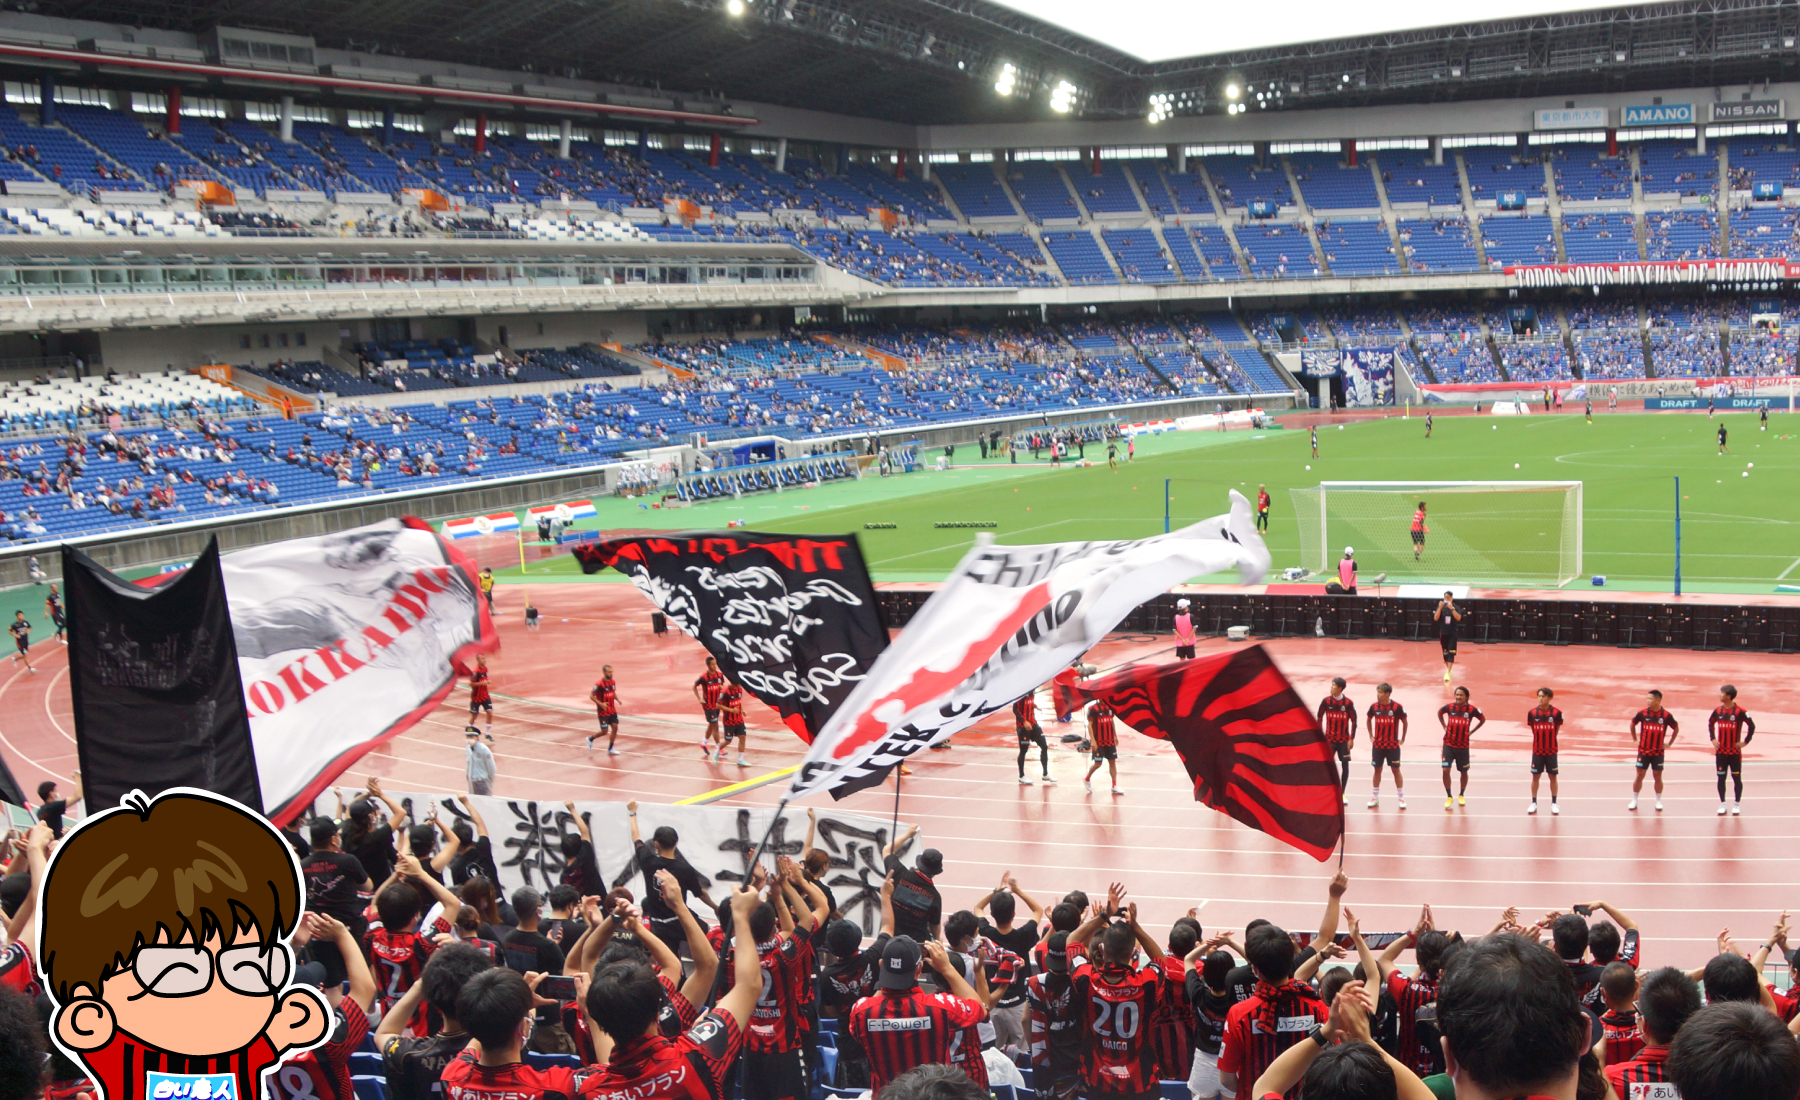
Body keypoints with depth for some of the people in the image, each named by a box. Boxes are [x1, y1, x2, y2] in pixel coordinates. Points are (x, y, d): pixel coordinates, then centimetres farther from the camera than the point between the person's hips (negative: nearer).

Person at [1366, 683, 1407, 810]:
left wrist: (1402, 739, 2)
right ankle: (1375, 797, 18)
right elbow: (1369, 720, 16)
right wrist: (1371, 736, 11)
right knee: (1377, 770, 9)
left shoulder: (1397, 707, -12)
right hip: (1378, 745, 3)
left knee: (1396, 770, 3)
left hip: (1393, 745, -3)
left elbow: (1404, 722, 1)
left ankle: (1401, 797, 12)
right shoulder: (1374, 706, -3)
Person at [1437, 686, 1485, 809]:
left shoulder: (1472, 710, -11)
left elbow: (1483, 719, 7)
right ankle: (1449, 797, 5)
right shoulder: (1449, 707, -7)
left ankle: (1461, 795, 35)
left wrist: (1471, 732, 2)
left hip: (1463, 746, 0)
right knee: (1446, 770, -10)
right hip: (1448, 745, 0)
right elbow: (1439, 712, 16)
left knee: (1463, 771, 13)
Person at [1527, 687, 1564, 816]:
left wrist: (1550, 739, 6)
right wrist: (1539, 739, 9)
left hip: (1551, 751, -1)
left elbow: (1557, 728, 4)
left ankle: (1554, 804, 18)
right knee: (1535, 776, 7)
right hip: (1537, 751, 1)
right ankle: (1534, 803, 17)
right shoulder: (1532, 713, -7)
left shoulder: (1556, 713, -10)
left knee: (1553, 777, 7)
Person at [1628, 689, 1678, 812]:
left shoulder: (1666, 715, -8)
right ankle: (1634, 801, 13)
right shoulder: (1642, 713, -6)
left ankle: (1658, 801, 19)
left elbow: (1676, 728, 8)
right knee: (1639, 776, 3)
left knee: (1658, 777, 6)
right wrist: (1635, 740, 9)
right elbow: (1632, 724, 12)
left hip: (1658, 752, 0)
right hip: (1643, 751, 0)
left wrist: (1669, 743, 5)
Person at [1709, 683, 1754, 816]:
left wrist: (1745, 742, -10)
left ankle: (1737, 804, 15)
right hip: (1720, 752, 4)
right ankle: (1722, 804, 16)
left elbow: (1752, 726, -9)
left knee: (1737, 778, 4)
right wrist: (1712, 738, 7)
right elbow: (1710, 723, 18)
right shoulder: (1718, 710, 2)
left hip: (1735, 752, -4)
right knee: (1721, 778, 6)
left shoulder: (1740, 711, -12)